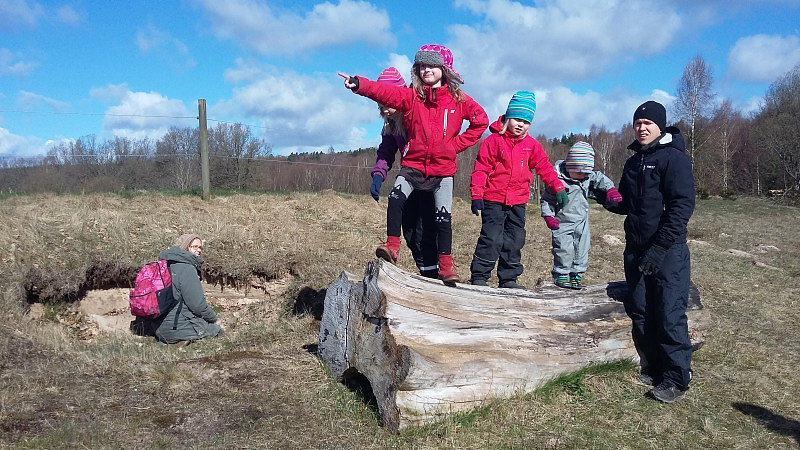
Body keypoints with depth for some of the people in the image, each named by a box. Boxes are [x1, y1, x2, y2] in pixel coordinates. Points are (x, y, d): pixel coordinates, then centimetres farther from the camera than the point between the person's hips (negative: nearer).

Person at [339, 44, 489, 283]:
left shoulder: (458, 99, 2)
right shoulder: (411, 95, 2)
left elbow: (481, 121, 9)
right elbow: (384, 91, -14)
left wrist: (456, 144, 1)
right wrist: (359, 84, -32)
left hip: (443, 168, 0)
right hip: (413, 164, 1)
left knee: (443, 216, -4)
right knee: (396, 198, -23)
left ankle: (445, 263, 9)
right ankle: (392, 245, -14)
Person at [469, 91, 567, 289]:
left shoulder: (532, 145, 8)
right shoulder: (494, 140, -6)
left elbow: (545, 167, 12)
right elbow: (481, 169, -7)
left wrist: (558, 187, 3)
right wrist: (477, 195, -12)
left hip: (518, 202, 5)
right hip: (493, 200, -5)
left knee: (515, 240, 9)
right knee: (491, 239, -8)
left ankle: (508, 279, 20)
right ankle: (479, 277, 1)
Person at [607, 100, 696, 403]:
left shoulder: (673, 157, -8)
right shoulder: (633, 161, 15)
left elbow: (683, 206, -18)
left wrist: (658, 248, -23)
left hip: (668, 252, -7)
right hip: (636, 251, 7)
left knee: (669, 315, -5)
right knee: (640, 313, 11)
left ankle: (676, 378, 8)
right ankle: (653, 369, 25)